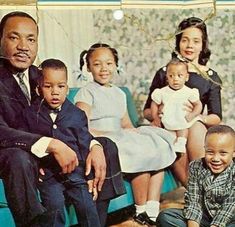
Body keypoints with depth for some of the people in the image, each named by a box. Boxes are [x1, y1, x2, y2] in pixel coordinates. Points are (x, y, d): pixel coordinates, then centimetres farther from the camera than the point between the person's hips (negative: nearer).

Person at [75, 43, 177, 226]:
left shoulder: (119, 93, 20)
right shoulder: (86, 93, -3)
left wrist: (132, 131, -1)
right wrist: (108, 135, -23)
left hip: (122, 140, 7)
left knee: (159, 151, -9)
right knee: (141, 155, -25)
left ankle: (152, 210, -9)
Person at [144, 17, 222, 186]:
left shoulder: (211, 77, 12)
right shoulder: (164, 73, 10)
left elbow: (217, 118, 8)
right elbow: (147, 111, 11)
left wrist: (199, 117, -13)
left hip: (199, 131, 1)